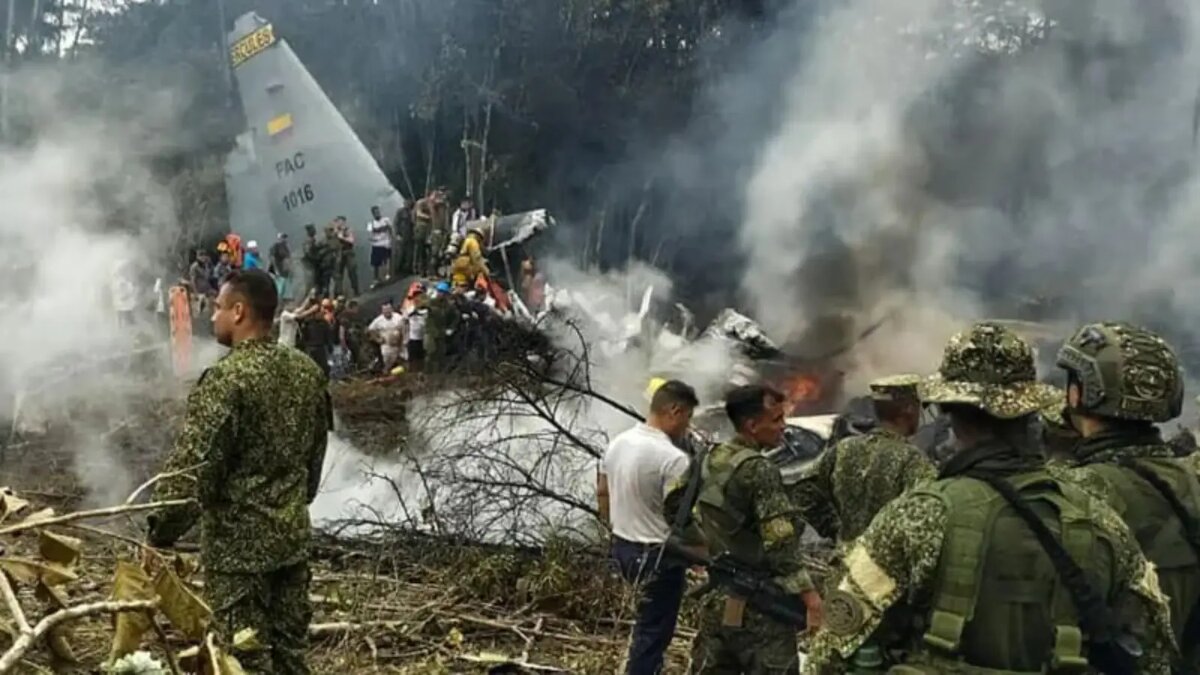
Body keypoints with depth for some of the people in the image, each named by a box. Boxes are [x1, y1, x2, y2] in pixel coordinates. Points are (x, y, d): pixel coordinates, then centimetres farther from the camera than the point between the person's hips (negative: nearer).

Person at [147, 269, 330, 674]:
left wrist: (161, 532, -8)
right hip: (294, 534, 7)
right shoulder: (307, 371, 4)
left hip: (237, 542, -7)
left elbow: (192, 469, -19)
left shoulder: (226, 378, -19)